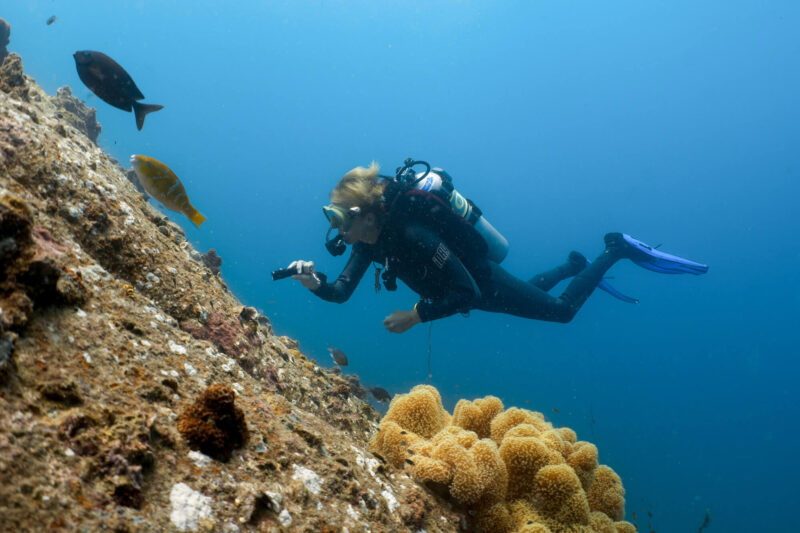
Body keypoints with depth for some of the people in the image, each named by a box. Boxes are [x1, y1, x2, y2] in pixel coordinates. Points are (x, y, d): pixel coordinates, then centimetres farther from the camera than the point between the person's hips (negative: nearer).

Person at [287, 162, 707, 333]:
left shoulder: (415, 235, -41)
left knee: (562, 309, 11)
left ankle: (617, 250, 23)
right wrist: (315, 282, -35)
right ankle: (573, 265, 51)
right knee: (532, 291, 33)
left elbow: (467, 294, -38)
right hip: (467, 285, 7)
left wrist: (415, 315, -39)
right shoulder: (370, 237, -18)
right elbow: (341, 292, -16)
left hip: (486, 285, -7)